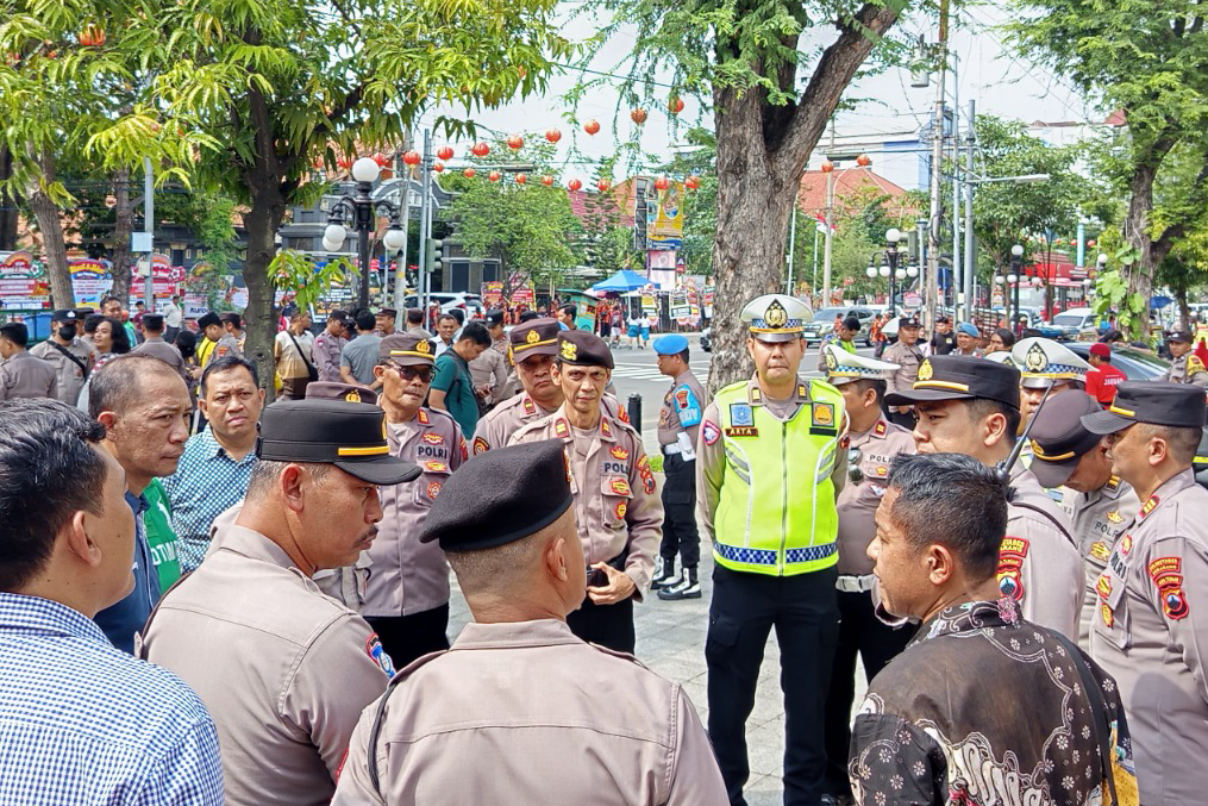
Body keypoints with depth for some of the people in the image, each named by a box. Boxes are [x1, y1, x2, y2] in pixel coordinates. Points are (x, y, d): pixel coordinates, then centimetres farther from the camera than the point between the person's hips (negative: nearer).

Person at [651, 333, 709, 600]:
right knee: (669, 516, 20)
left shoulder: (685, 390, -19)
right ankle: (665, 572, 33)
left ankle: (690, 582, 3)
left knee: (683, 520, -4)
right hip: (674, 460, 11)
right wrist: (673, 465, 18)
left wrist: (685, 463, -19)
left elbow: (693, 430, -23)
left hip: (684, 461, -11)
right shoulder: (678, 387, 13)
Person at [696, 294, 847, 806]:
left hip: (812, 576, 1)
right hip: (739, 576, -1)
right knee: (729, 696, 10)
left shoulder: (832, 407, -2)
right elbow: (707, 492, 7)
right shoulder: (724, 409, -5)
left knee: (808, 697, 13)